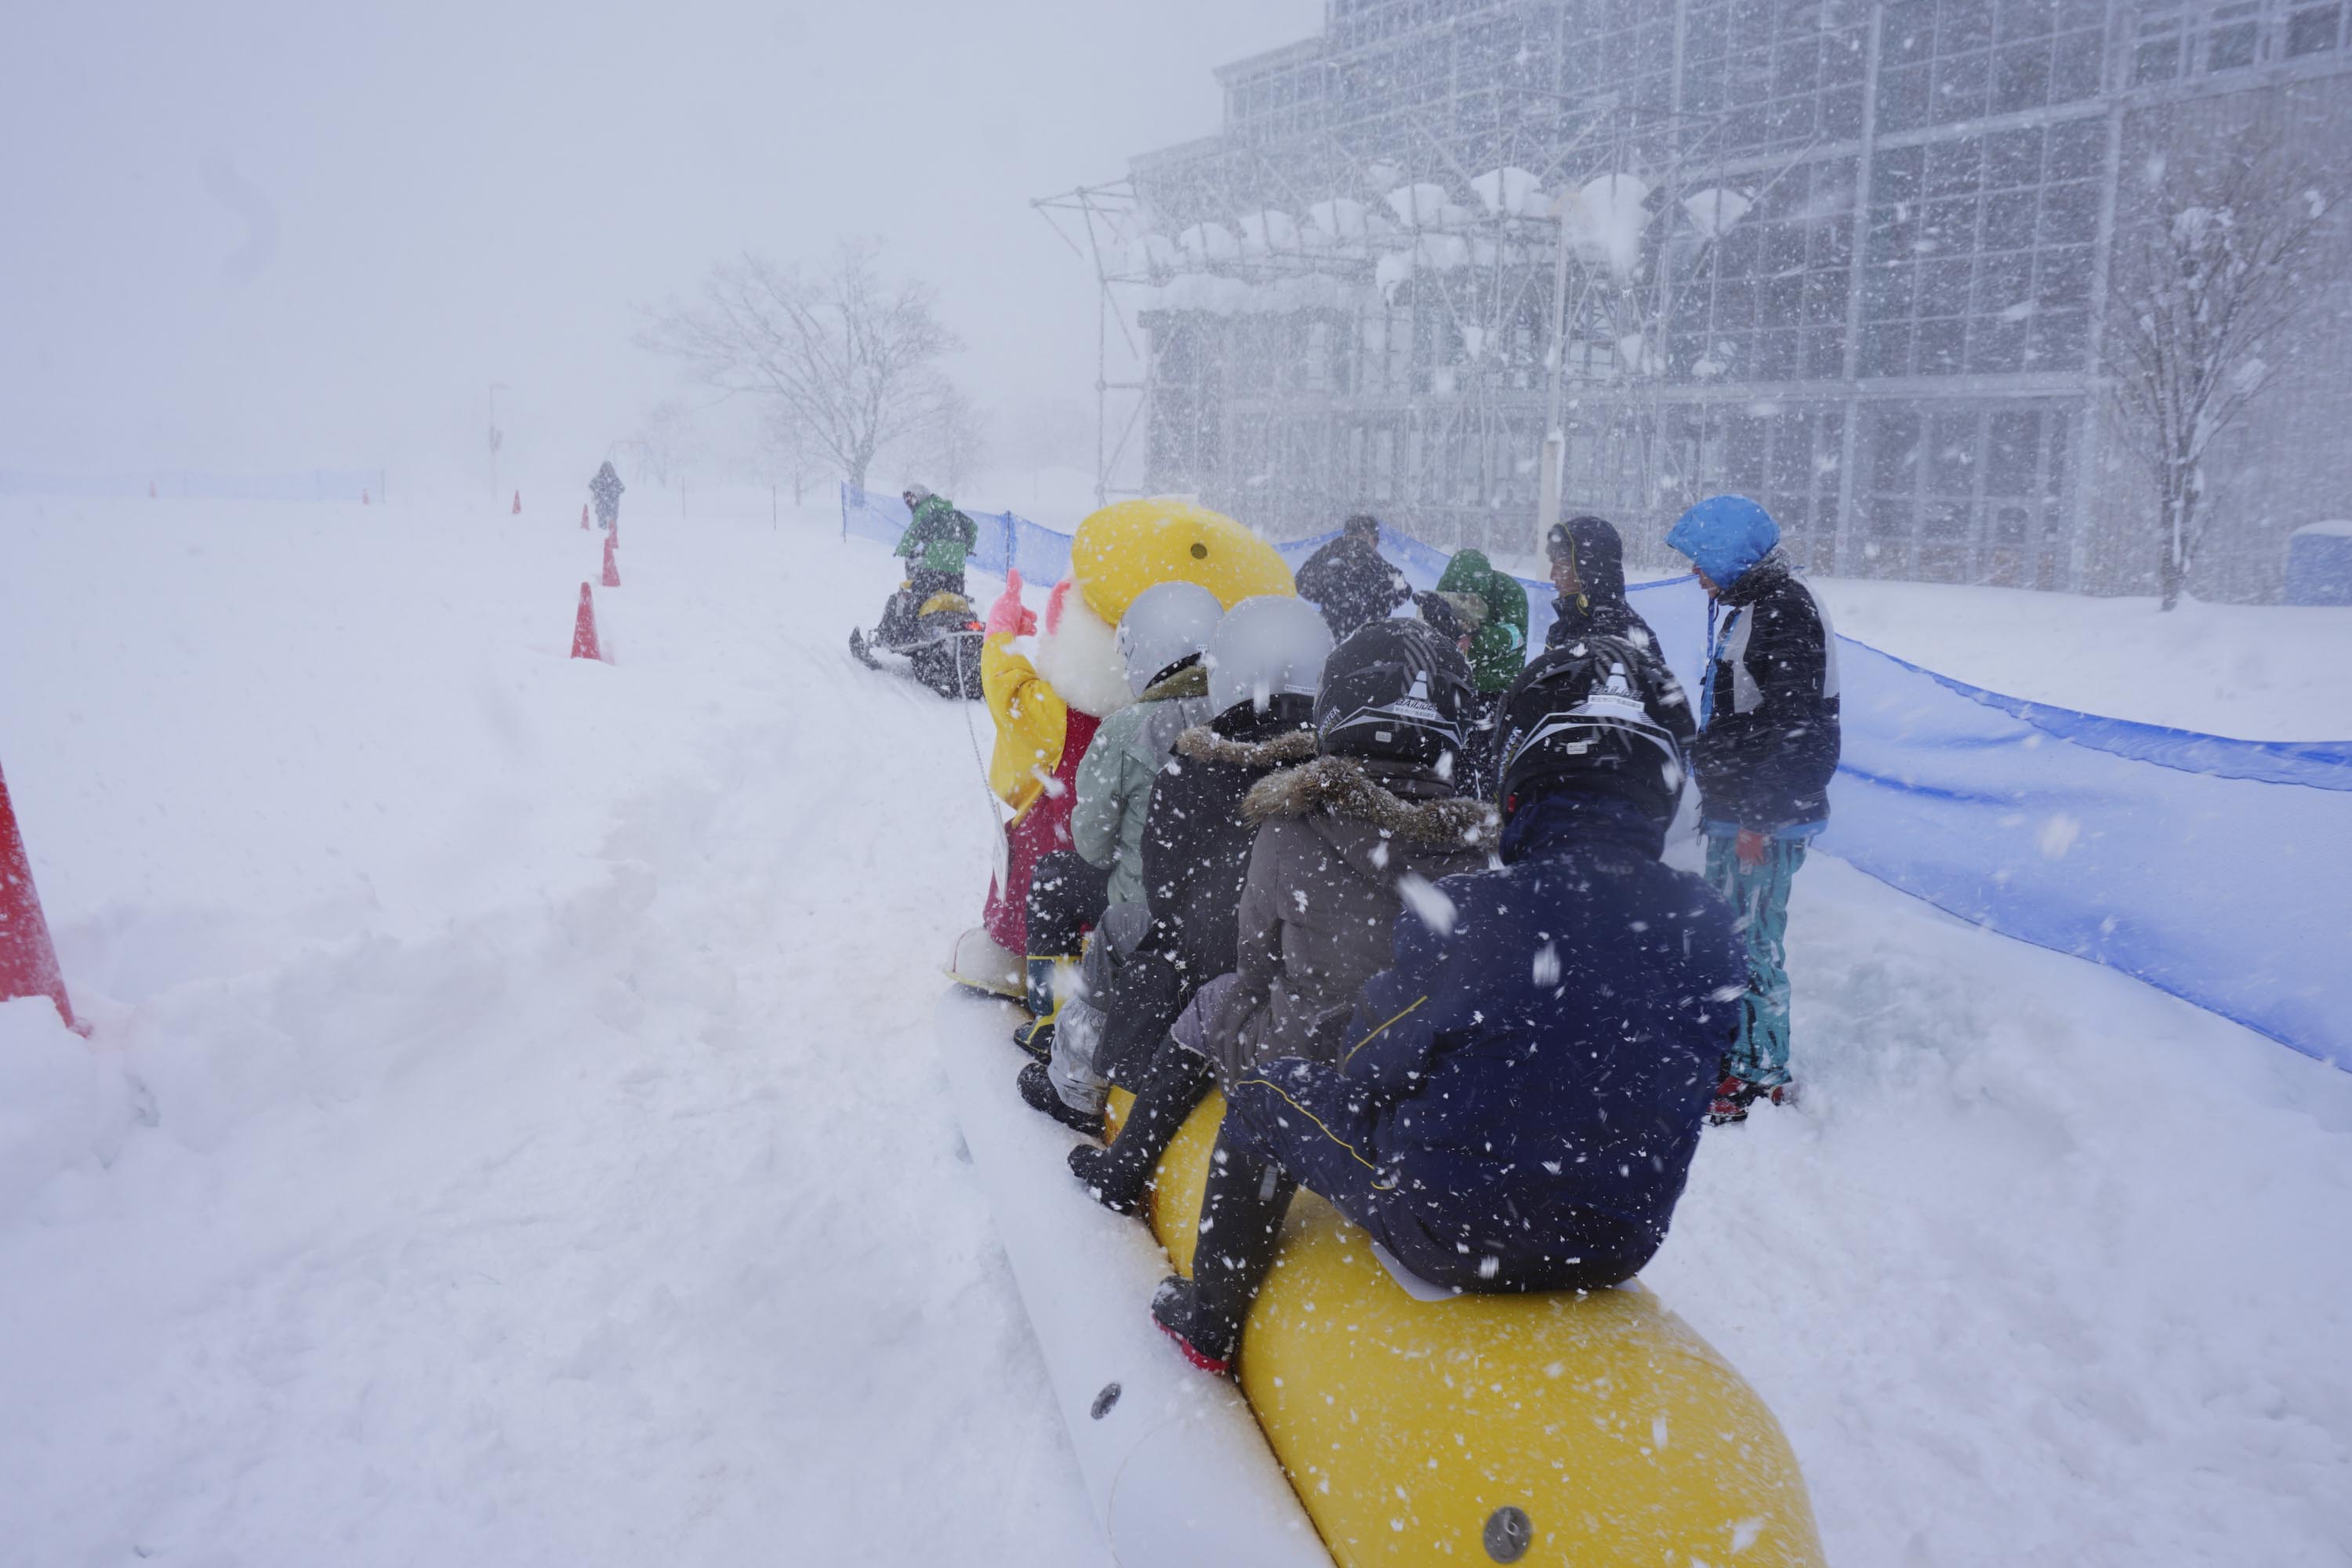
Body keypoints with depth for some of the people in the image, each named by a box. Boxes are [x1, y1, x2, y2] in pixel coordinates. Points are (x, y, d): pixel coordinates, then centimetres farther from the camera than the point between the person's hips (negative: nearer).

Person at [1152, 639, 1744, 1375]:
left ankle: (1210, 1320, 34)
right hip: (1621, 1246, 6)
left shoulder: (1465, 914, -24)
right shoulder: (1709, 929, -9)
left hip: (1451, 1234, -5)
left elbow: (1370, 1070, -11)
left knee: (1264, 1093, 17)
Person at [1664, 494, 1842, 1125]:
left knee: (1751, 942, -5)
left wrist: (1759, 816, -23)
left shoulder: (1785, 607, -15)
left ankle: (1761, 1077, 6)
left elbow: (1791, 723, -21)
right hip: (1736, 811, 10)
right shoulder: (1747, 605, 17)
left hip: (1767, 816, -10)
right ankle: (1732, 1054, 29)